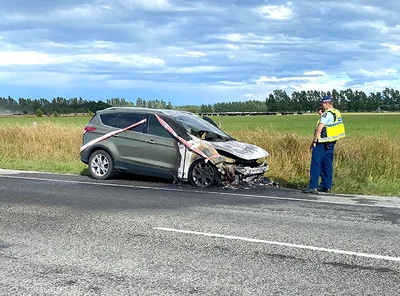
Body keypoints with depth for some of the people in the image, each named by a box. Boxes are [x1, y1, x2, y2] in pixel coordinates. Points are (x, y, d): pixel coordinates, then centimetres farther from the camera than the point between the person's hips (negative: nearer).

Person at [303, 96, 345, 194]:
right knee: (328, 164, 12)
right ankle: (327, 186, 15)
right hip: (331, 143, 9)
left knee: (316, 164, -6)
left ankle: (313, 186, -9)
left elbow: (319, 129, -19)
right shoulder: (337, 113, 13)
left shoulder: (327, 114, -14)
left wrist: (314, 142, -14)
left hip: (322, 143, -9)